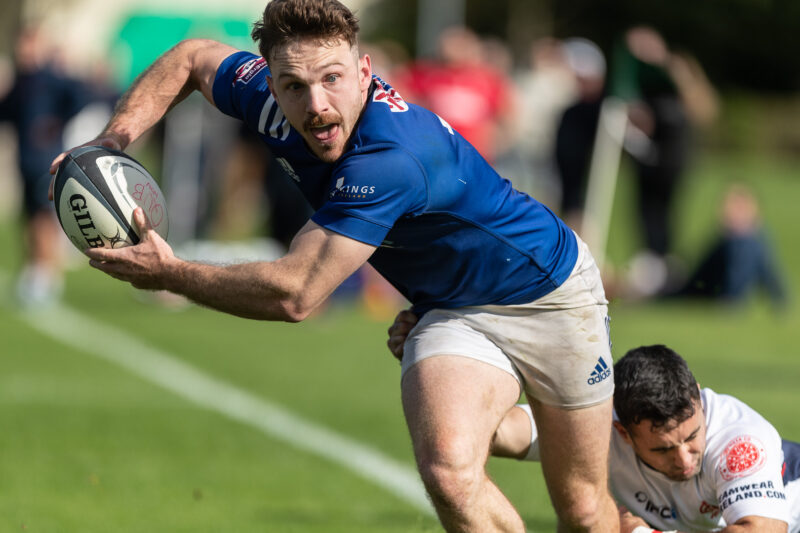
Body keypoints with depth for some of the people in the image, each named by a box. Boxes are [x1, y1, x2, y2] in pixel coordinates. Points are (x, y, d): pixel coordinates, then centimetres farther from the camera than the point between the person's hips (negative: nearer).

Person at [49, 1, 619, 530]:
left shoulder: (391, 157, -40)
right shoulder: (270, 98, -18)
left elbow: (294, 295, -38)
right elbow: (193, 57, 5)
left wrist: (168, 273, -29)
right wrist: (117, 135, -9)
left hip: (548, 293, -5)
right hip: (449, 309, 5)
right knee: (449, 472, -25)